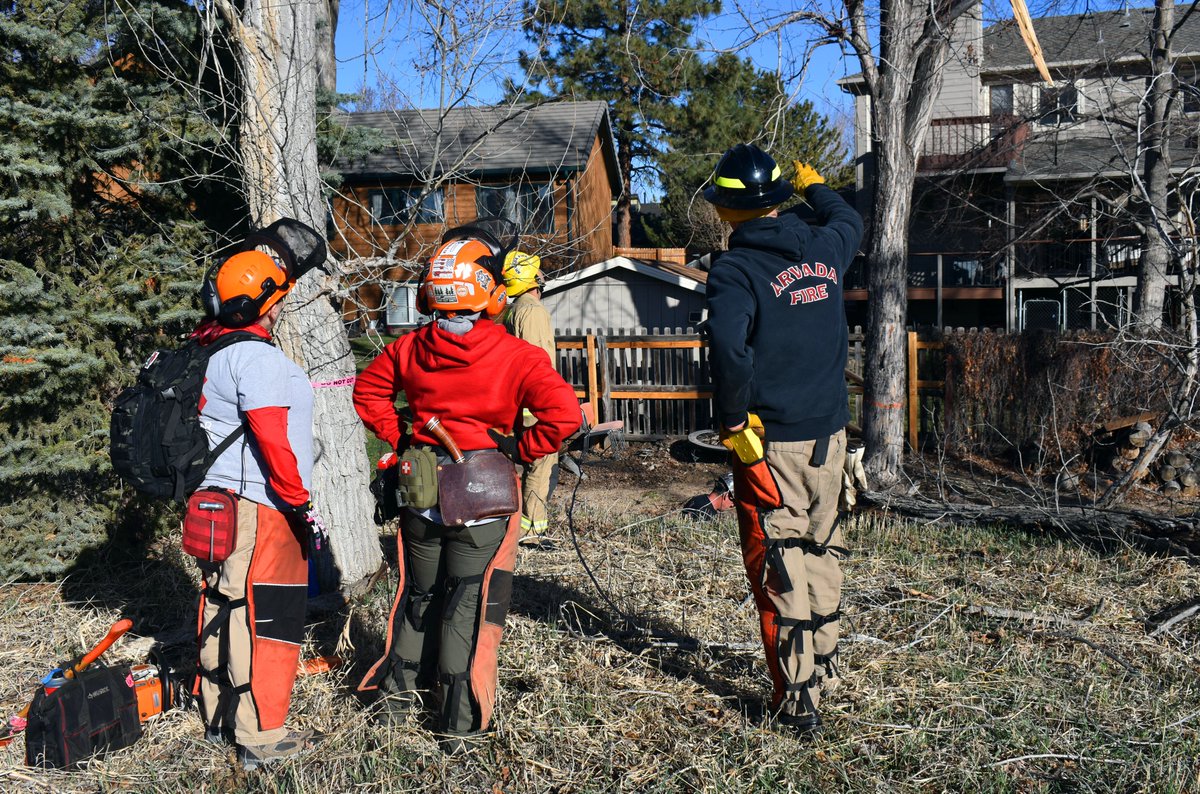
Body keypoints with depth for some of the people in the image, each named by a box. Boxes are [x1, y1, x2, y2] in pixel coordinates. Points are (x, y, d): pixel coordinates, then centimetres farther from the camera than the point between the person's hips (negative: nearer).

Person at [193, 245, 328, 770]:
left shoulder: (210, 349, 11)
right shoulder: (257, 357, -18)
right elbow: (272, 439, -22)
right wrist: (301, 504, -17)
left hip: (216, 501, 10)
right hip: (259, 508, -10)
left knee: (224, 608, 18)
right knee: (264, 618, -2)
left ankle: (218, 719, 31)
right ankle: (260, 737, 5)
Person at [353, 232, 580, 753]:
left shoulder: (409, 349, -1)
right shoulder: (514, 356, -15)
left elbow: (368, 390, 14)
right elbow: (564, 413, -22)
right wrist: (520, 449, -9)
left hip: (422, 490, 4)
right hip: (484, 495, -4)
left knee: (419, 595, 21)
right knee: (469, 605, 6)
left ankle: (398, 694, 35)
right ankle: (460, 724, 15)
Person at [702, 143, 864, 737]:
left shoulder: (735, 269, -14)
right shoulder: (824, 248, 5)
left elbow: (728, 347, -32)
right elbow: (849, 220, 30)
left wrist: (732, 422, -18)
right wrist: (814, 186, 48)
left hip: (770, 440, -6)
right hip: (829, 433, 6)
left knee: (778, 565, 2)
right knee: (822, 550, 20)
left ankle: (797, 699, 8)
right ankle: (824, 665, 36)